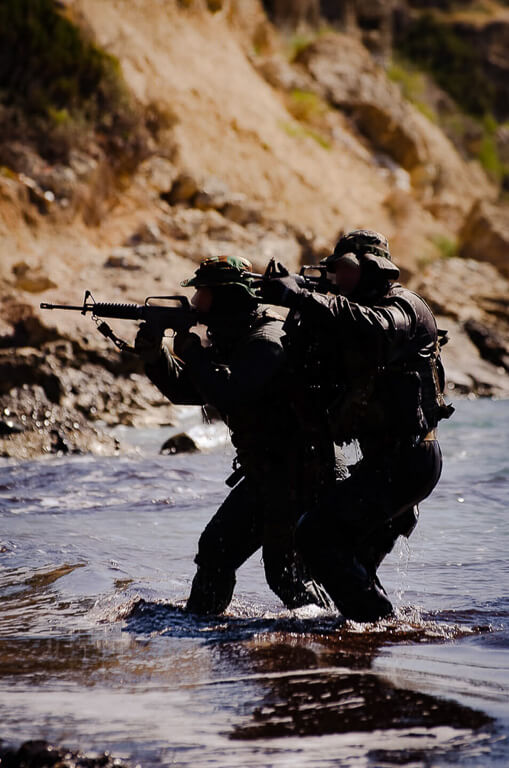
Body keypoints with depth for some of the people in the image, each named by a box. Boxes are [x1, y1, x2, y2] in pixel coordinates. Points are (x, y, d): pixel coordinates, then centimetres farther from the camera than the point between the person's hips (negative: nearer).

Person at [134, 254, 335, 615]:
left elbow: (227, 392, -34)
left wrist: (192, 351, -20)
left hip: (295, 476, -10)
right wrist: (154, 354, -1)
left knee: (284, 571, -5)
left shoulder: (267, 341, -20)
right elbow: (186, 390, 15)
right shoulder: (232, 340, 12)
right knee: (216, 548, 12)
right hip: (263, 476, 10)